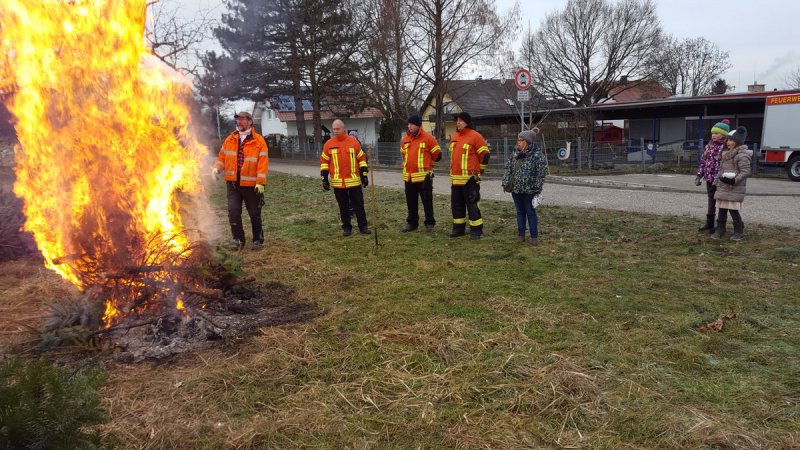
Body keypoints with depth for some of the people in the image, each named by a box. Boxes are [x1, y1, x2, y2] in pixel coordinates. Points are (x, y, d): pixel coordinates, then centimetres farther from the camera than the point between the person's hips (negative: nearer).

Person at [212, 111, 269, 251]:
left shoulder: (258, 141, -5)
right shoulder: (230, 139, 10)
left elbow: (263, 162, -10)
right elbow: (222, 156, 16)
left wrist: (261, 182, -16)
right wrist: (216, 168, -3)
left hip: (251, 184, -4)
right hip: (233, 183, 4)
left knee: (254, 213, 7)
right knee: (233, 212, -2)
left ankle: (258, 240, 22)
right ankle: (238, 240, 11)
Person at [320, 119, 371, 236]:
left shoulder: (353, 141, 1)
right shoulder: (329, 144, 2)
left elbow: (362, 158, 5)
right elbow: (324, 161, 7)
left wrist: (364, 175, 2)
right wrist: (324, 178, 2)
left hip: (354, 181, -1)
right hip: (338, 182, 1)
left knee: (358, 204, 4)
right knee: (343, 206, 9)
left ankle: (363, 226, 13)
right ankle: (346, 227, 19)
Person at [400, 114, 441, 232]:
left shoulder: (428, 138, -8)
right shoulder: (405, 139, 8)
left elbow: (437, 155, -1)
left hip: (424, 176, -5)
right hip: (408, 176, 5)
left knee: (427, 200, 3)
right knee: (411, 201, 12)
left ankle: (429, 223, 13)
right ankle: (412, 223, 22)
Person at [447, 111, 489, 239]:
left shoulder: (475, 136, -9)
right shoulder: (454, 136, 13)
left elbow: (485, 155, -7)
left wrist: (479, 170, 0)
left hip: (470, 178, -8)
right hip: (455, 178, 8)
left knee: (471, 204, -4)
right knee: (456, 203, 12)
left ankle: (476, 230, 3)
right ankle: (459, 228, 23)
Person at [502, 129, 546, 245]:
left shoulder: (537, 155, -11)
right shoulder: (515, 154, 6)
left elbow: (541, 173, -12)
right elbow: (507, 168, 10)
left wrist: (537, 189, -14)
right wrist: (505, 183, 2)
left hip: (529, 190, -5)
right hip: (516, 189, 5)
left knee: (530, 212, 3)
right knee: (520, 211, 13)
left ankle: (534, 236, 11)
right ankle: (521, 234, 22)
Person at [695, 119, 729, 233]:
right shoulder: (709, 145, 11)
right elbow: (703, 161, 15)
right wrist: (699, 176, 11)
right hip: (709, 178, 7)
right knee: (711, 201, 15)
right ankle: (709, 223, 25)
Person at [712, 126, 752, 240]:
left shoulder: (742, 155, -12)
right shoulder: (726, 153, 16)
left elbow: (746, 171, -17)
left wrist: (734, 180, -25)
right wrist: (718, 180, 23)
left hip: (734, 188, -8)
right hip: (723, 187, 8)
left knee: (733, 209, -5)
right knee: (722, 209, 10)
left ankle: (739, 231, 8)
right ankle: (720, 230, 18)